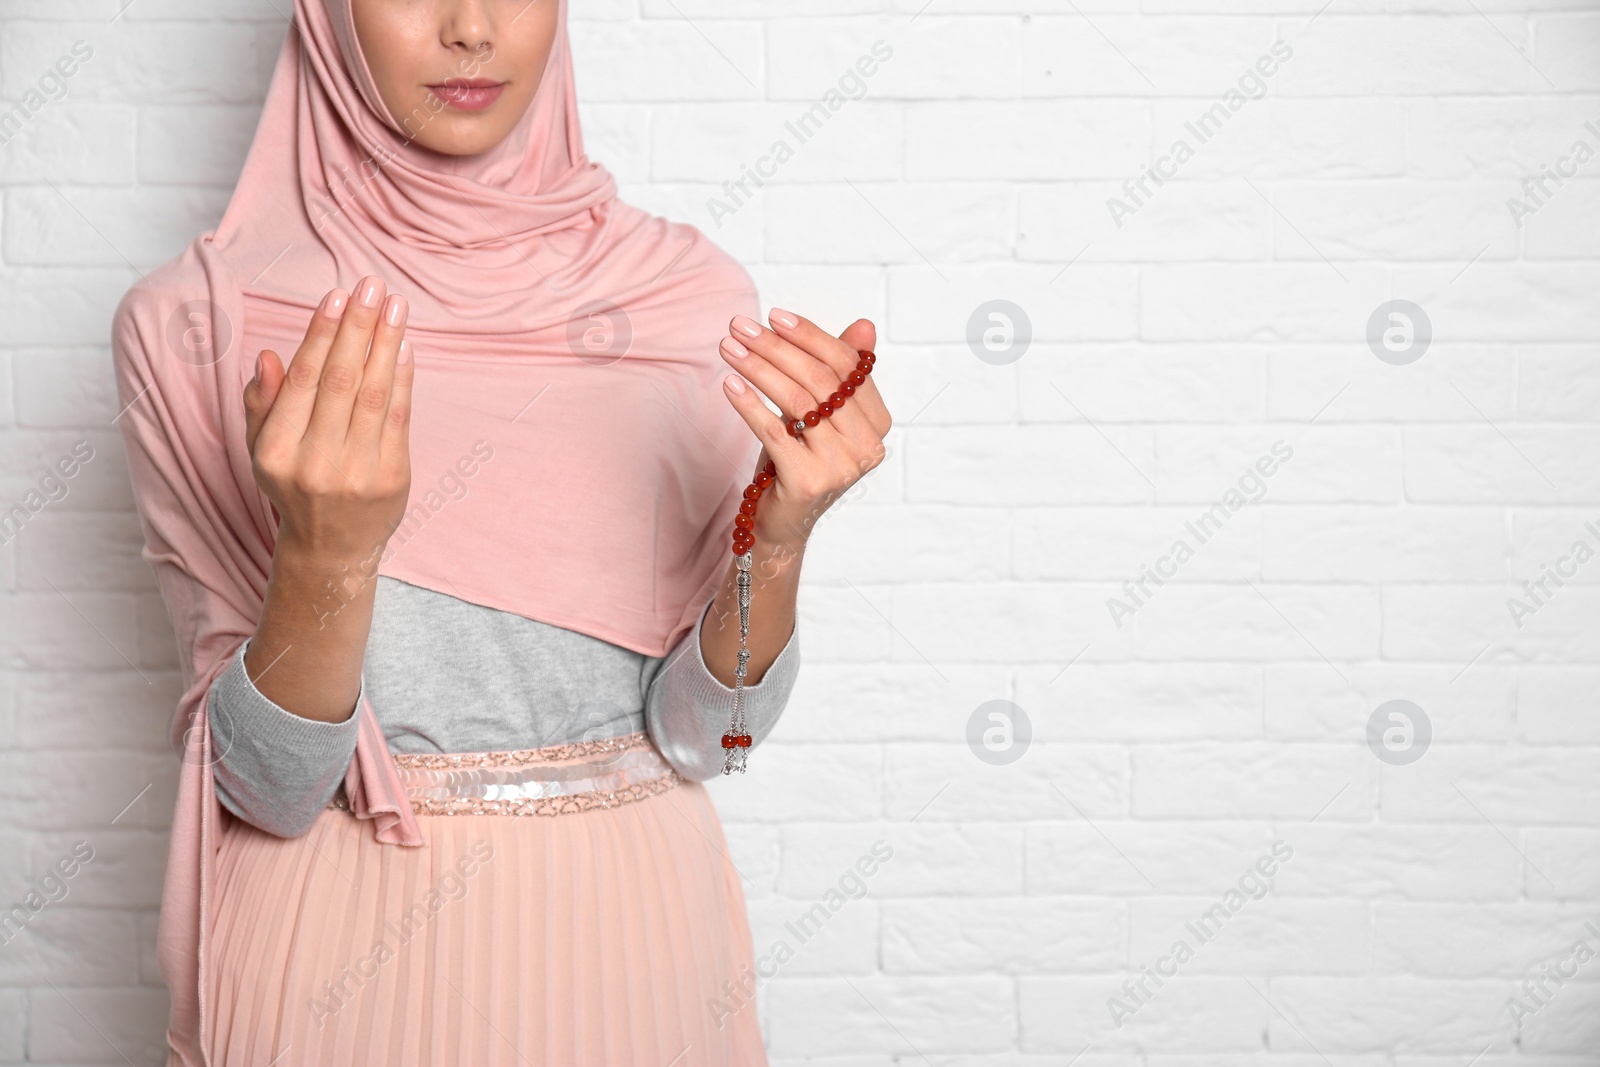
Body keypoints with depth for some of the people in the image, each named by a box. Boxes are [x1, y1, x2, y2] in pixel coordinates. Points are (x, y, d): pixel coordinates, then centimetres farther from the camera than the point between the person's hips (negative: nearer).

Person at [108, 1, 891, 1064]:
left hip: (624, 935, 2)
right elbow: (269, 782, -12)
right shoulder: (199, 320, -10)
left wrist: (779, 534, -23)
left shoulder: (689, 296, -6)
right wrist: (327, 556, -29)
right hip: (337, 948, -1)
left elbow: (703, 729, -6)